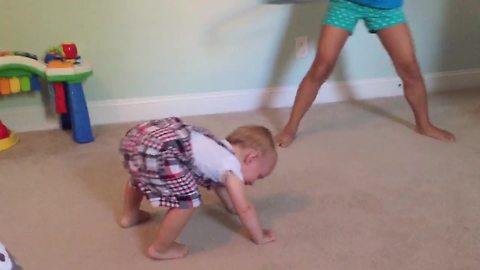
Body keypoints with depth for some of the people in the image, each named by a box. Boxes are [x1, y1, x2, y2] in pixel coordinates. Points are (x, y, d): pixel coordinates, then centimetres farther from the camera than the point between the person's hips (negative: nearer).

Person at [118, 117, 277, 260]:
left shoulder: (221, 153, 31)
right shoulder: (232, 168, 4)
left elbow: (219, 185, 49)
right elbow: (245, 209, 8)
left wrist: (232, 207, 62)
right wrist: (259, 237, 22)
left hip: (142, 133, 10)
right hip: (160, 147, -10)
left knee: (141, 177, 38)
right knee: (186, 201, -4)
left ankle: (130, 215, 60)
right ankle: (160, 249, 13)